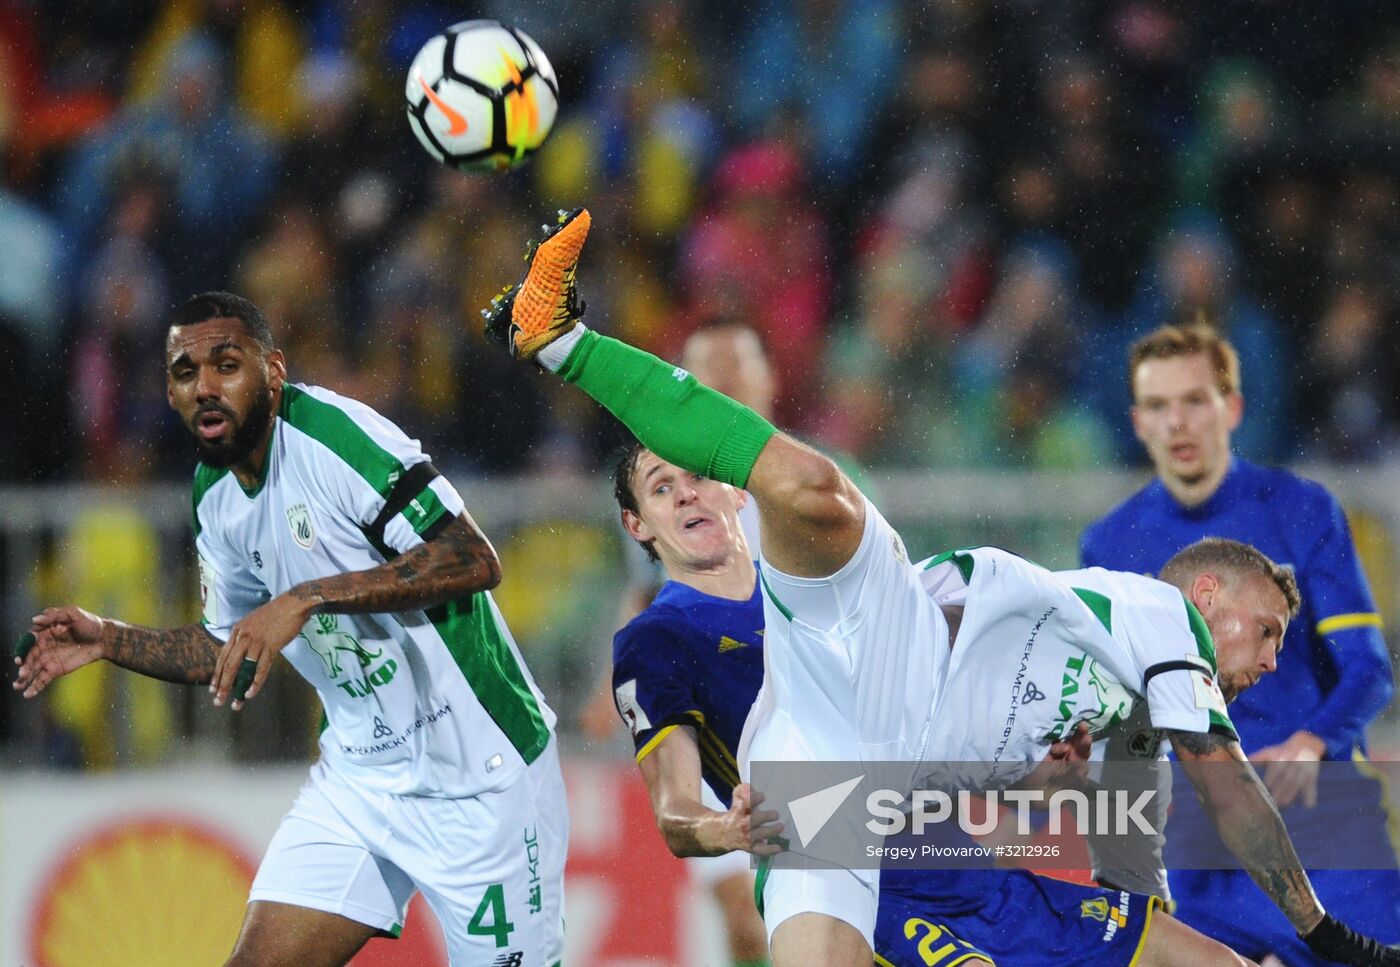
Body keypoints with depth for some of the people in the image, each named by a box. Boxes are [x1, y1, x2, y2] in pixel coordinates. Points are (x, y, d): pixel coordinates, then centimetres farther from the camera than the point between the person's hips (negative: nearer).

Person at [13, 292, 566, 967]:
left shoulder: (331, 431, -18)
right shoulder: (217, 496, 6)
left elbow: (475, 561, -27)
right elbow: (229, 650, 21)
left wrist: (308, 598, -31)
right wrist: (108, 640, 7)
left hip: (478, 772, -7)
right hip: (358, 777, 7)